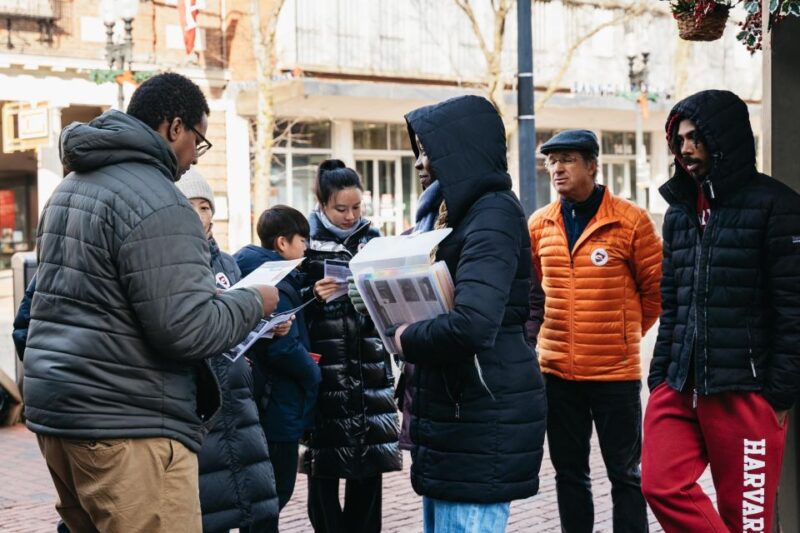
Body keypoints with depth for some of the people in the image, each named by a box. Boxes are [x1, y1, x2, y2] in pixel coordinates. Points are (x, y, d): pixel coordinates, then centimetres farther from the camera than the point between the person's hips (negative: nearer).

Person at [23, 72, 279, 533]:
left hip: (54, 409, 10)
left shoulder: (73, 186, 15)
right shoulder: (157, 204, -16)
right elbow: (186, 329, -21)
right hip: (126, 425, -10)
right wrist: (254, 303, -3)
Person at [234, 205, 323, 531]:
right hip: (279, 406, -10)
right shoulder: (275, 283, -18)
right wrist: (313, 373, -11)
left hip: (264, 402, 10)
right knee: (274, 494, 0)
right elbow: (283, 347, -26)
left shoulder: (255, 270, 12)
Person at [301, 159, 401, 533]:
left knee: (371, 463, 7)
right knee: (324, 468, 3)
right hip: (324, 372, -3)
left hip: (370, 368, 3)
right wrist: (314, 297, -19)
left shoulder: (372, 238, 9)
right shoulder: (306, 242, -2)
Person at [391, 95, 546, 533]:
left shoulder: (493, 215, -16)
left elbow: (471, 325, -30)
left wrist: (408, 340, -13)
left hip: (482, 414, -10)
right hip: (455, 405, 10)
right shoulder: (467, 211, 15)